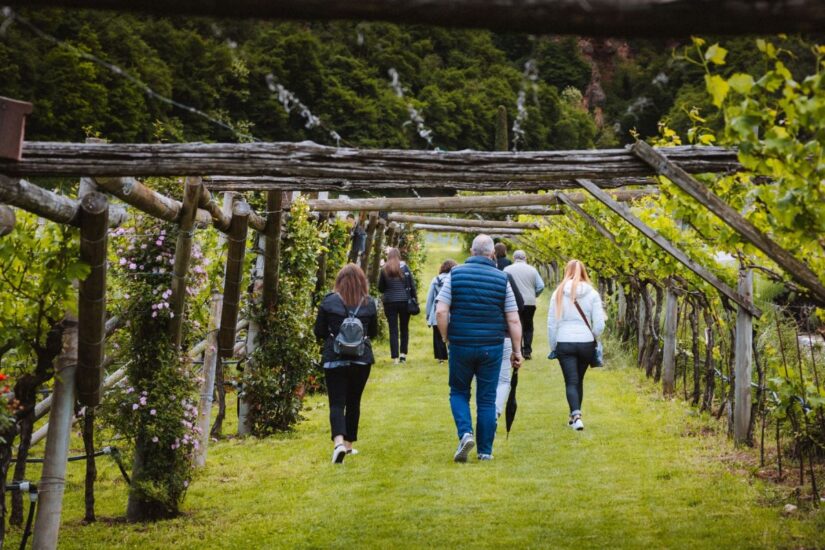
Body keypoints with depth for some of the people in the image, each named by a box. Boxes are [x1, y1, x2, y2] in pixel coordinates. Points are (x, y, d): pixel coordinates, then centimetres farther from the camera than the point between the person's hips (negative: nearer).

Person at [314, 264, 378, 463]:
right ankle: (349, 444, 24)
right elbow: (373, 332, 12)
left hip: (334, 359, -2)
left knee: (337, 403, -4)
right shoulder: (369, 303, 1)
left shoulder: (328, 301, -5)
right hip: (362, 359, 2)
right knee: (353, 402, 16)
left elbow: (319, 332, 0)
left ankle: (338, 441, -26)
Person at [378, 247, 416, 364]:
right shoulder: (404, 267, -3)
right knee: (404, 328, 13)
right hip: (405, 302, 0)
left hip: (389, 302, 0)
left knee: (393, 330, 3)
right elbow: (412, 285, -2)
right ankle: (403, 354, 8)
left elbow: (380, 288, 4)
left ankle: (395, 357, -1)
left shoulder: (384, 269, -2)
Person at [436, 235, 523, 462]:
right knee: (487, 399, 9)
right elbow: (513, 320, -3)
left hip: (460, 346, 0)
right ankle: (485, 451, 12)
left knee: (459, 393, 16)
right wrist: (517, 351, 4)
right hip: (492, 348, 0)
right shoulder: (502, 279, -2)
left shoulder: (455, 275, -3)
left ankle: (465, 433, -7)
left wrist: (446, 338, 4)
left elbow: (441, 311, -10)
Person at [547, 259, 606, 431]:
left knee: (571, 382, 1)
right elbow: (599, 325, -4)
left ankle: (576, 415, -18)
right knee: (579, 380, 17)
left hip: (564, 343, -1)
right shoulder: (592, 294, -2)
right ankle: (575, 415, 25)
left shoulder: (559, 293, -2)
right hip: (586, 342, 1)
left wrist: (553, 347, 10)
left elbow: (551, 323, 0)